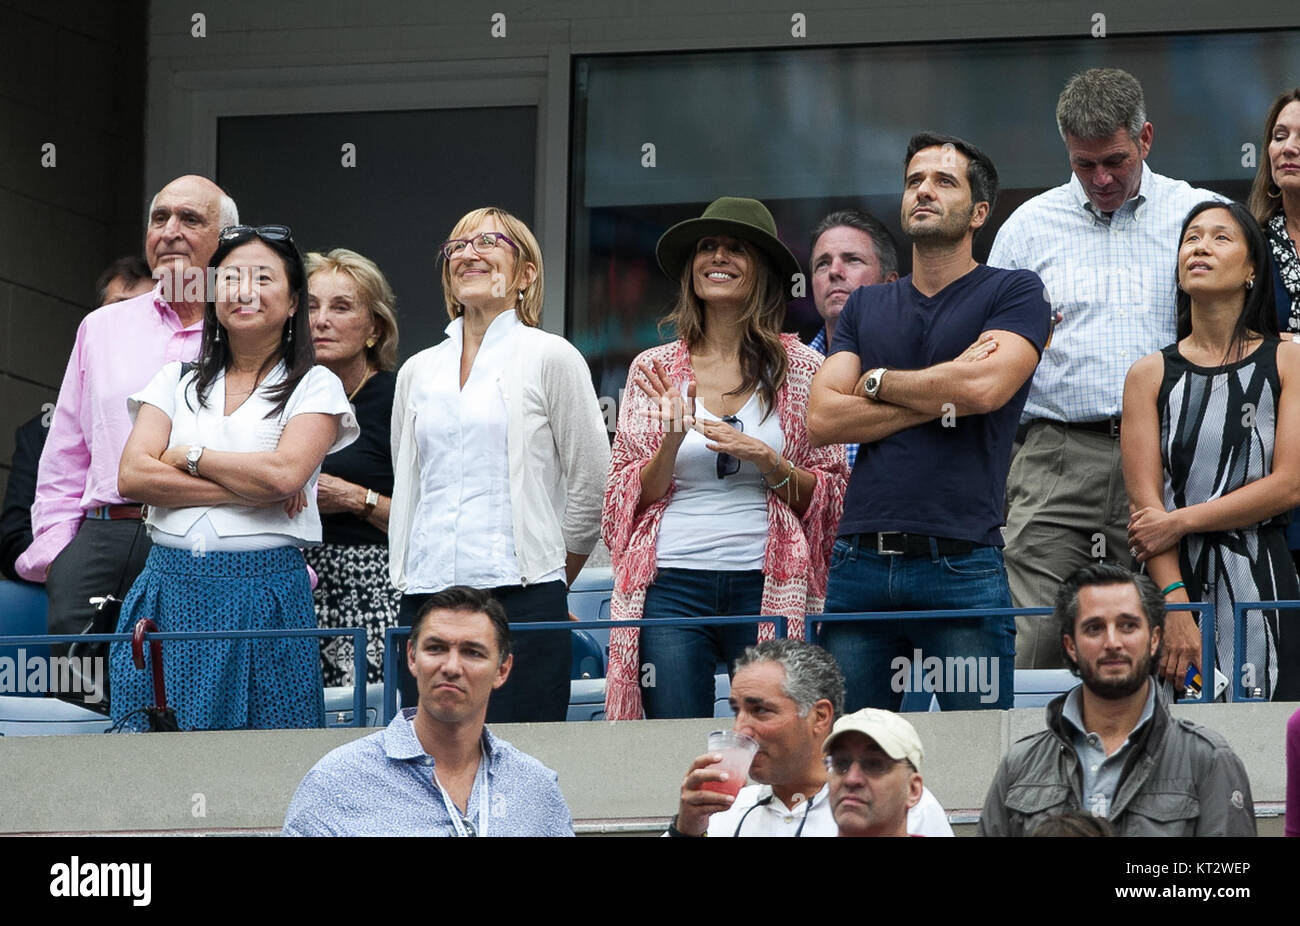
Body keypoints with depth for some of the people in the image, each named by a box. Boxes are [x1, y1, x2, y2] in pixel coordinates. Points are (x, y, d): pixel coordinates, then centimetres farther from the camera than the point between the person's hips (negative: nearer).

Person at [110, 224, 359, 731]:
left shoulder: (314, 387, 6)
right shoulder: (178, 381, 15)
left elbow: (284, 473, -12)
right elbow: (132, 475, 0)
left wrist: (188, 455, -2)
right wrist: (250, 490, -7)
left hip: (265, 591, -3)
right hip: (170, 590, 3)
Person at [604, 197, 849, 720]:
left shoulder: (802, 368, 7)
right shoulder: (654, 370, 10)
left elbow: (831, 496, 7)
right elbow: (630, 496, 8)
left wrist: (766, 461, -10)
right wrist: (672, 441, -10)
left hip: (767, 588, -1)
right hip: (671, 584, 1)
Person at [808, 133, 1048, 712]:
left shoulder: (1013, 292, 7)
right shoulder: (866, 307, 20)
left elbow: (985, 387, -12)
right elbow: (823, 419, 6)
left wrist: (878, 381, 4)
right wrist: (940, 400, -3)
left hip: (962, 568, -4)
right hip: (861, 565, 4)